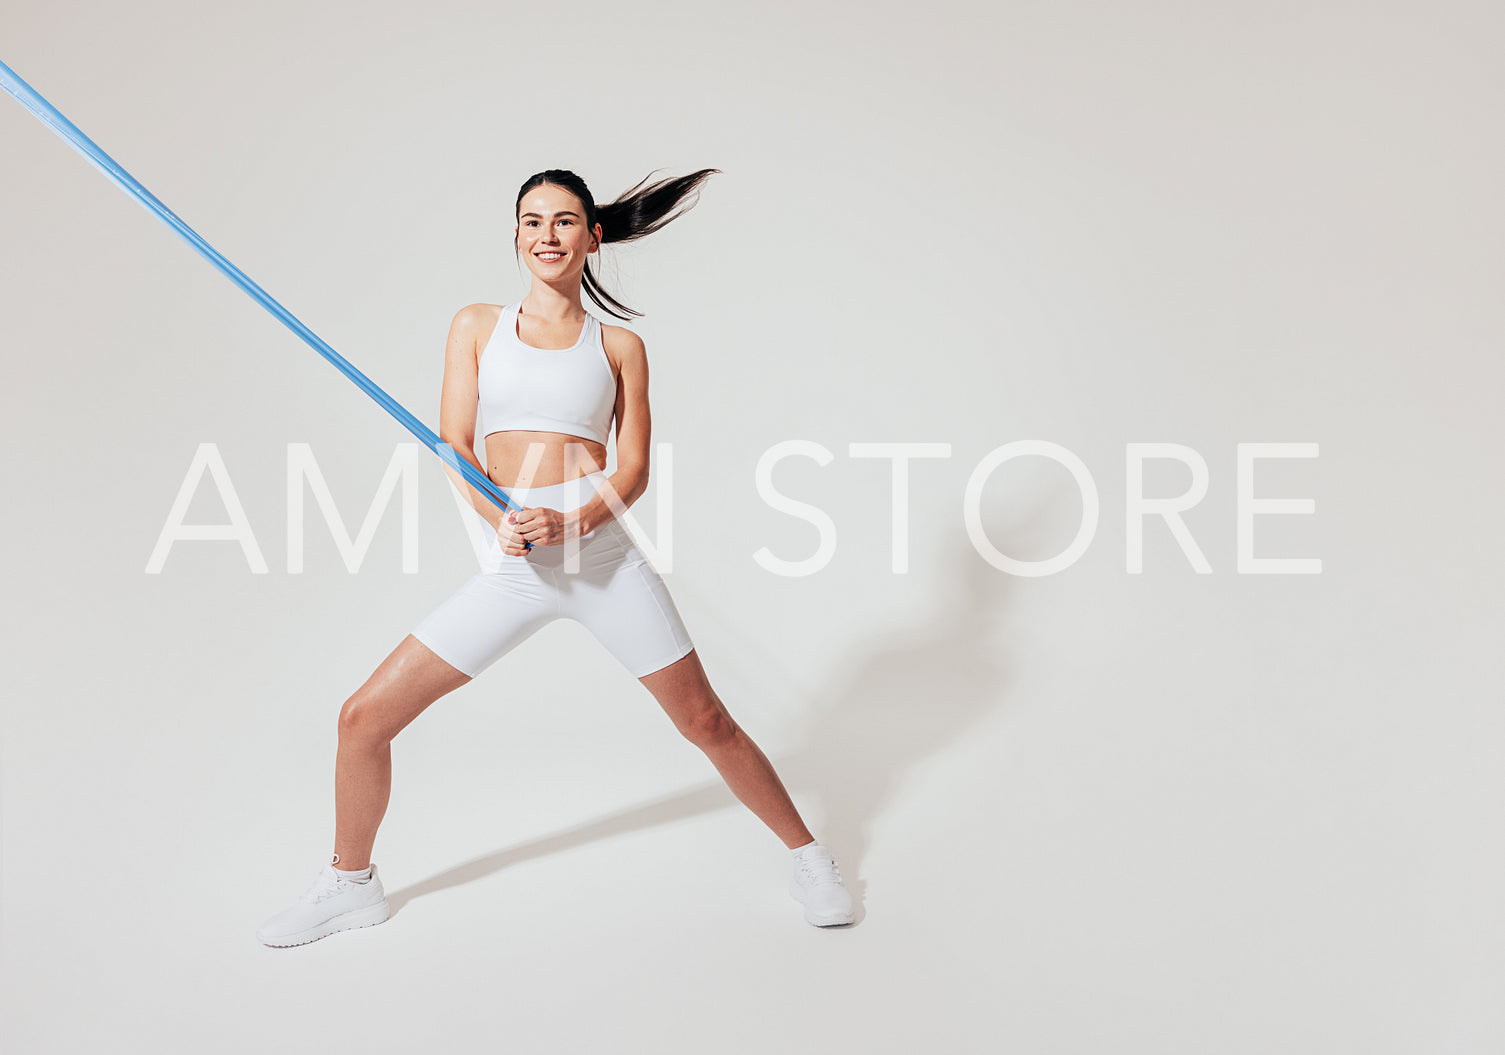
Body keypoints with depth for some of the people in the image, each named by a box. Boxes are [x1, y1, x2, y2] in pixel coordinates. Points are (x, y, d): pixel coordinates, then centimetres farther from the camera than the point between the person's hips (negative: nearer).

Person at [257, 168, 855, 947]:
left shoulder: (618, 346, 9)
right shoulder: (477, 326, 11)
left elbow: (634, 469, 2)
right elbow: (453, 445, 4)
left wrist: (573, 524, -18)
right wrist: (502, 518, -15)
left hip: (604, 553, -1)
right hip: (511, 564, 2)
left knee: (705, 721, 2)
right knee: (363, 718, 0)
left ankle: (809, 860, 24)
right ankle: (351, 884, 25)